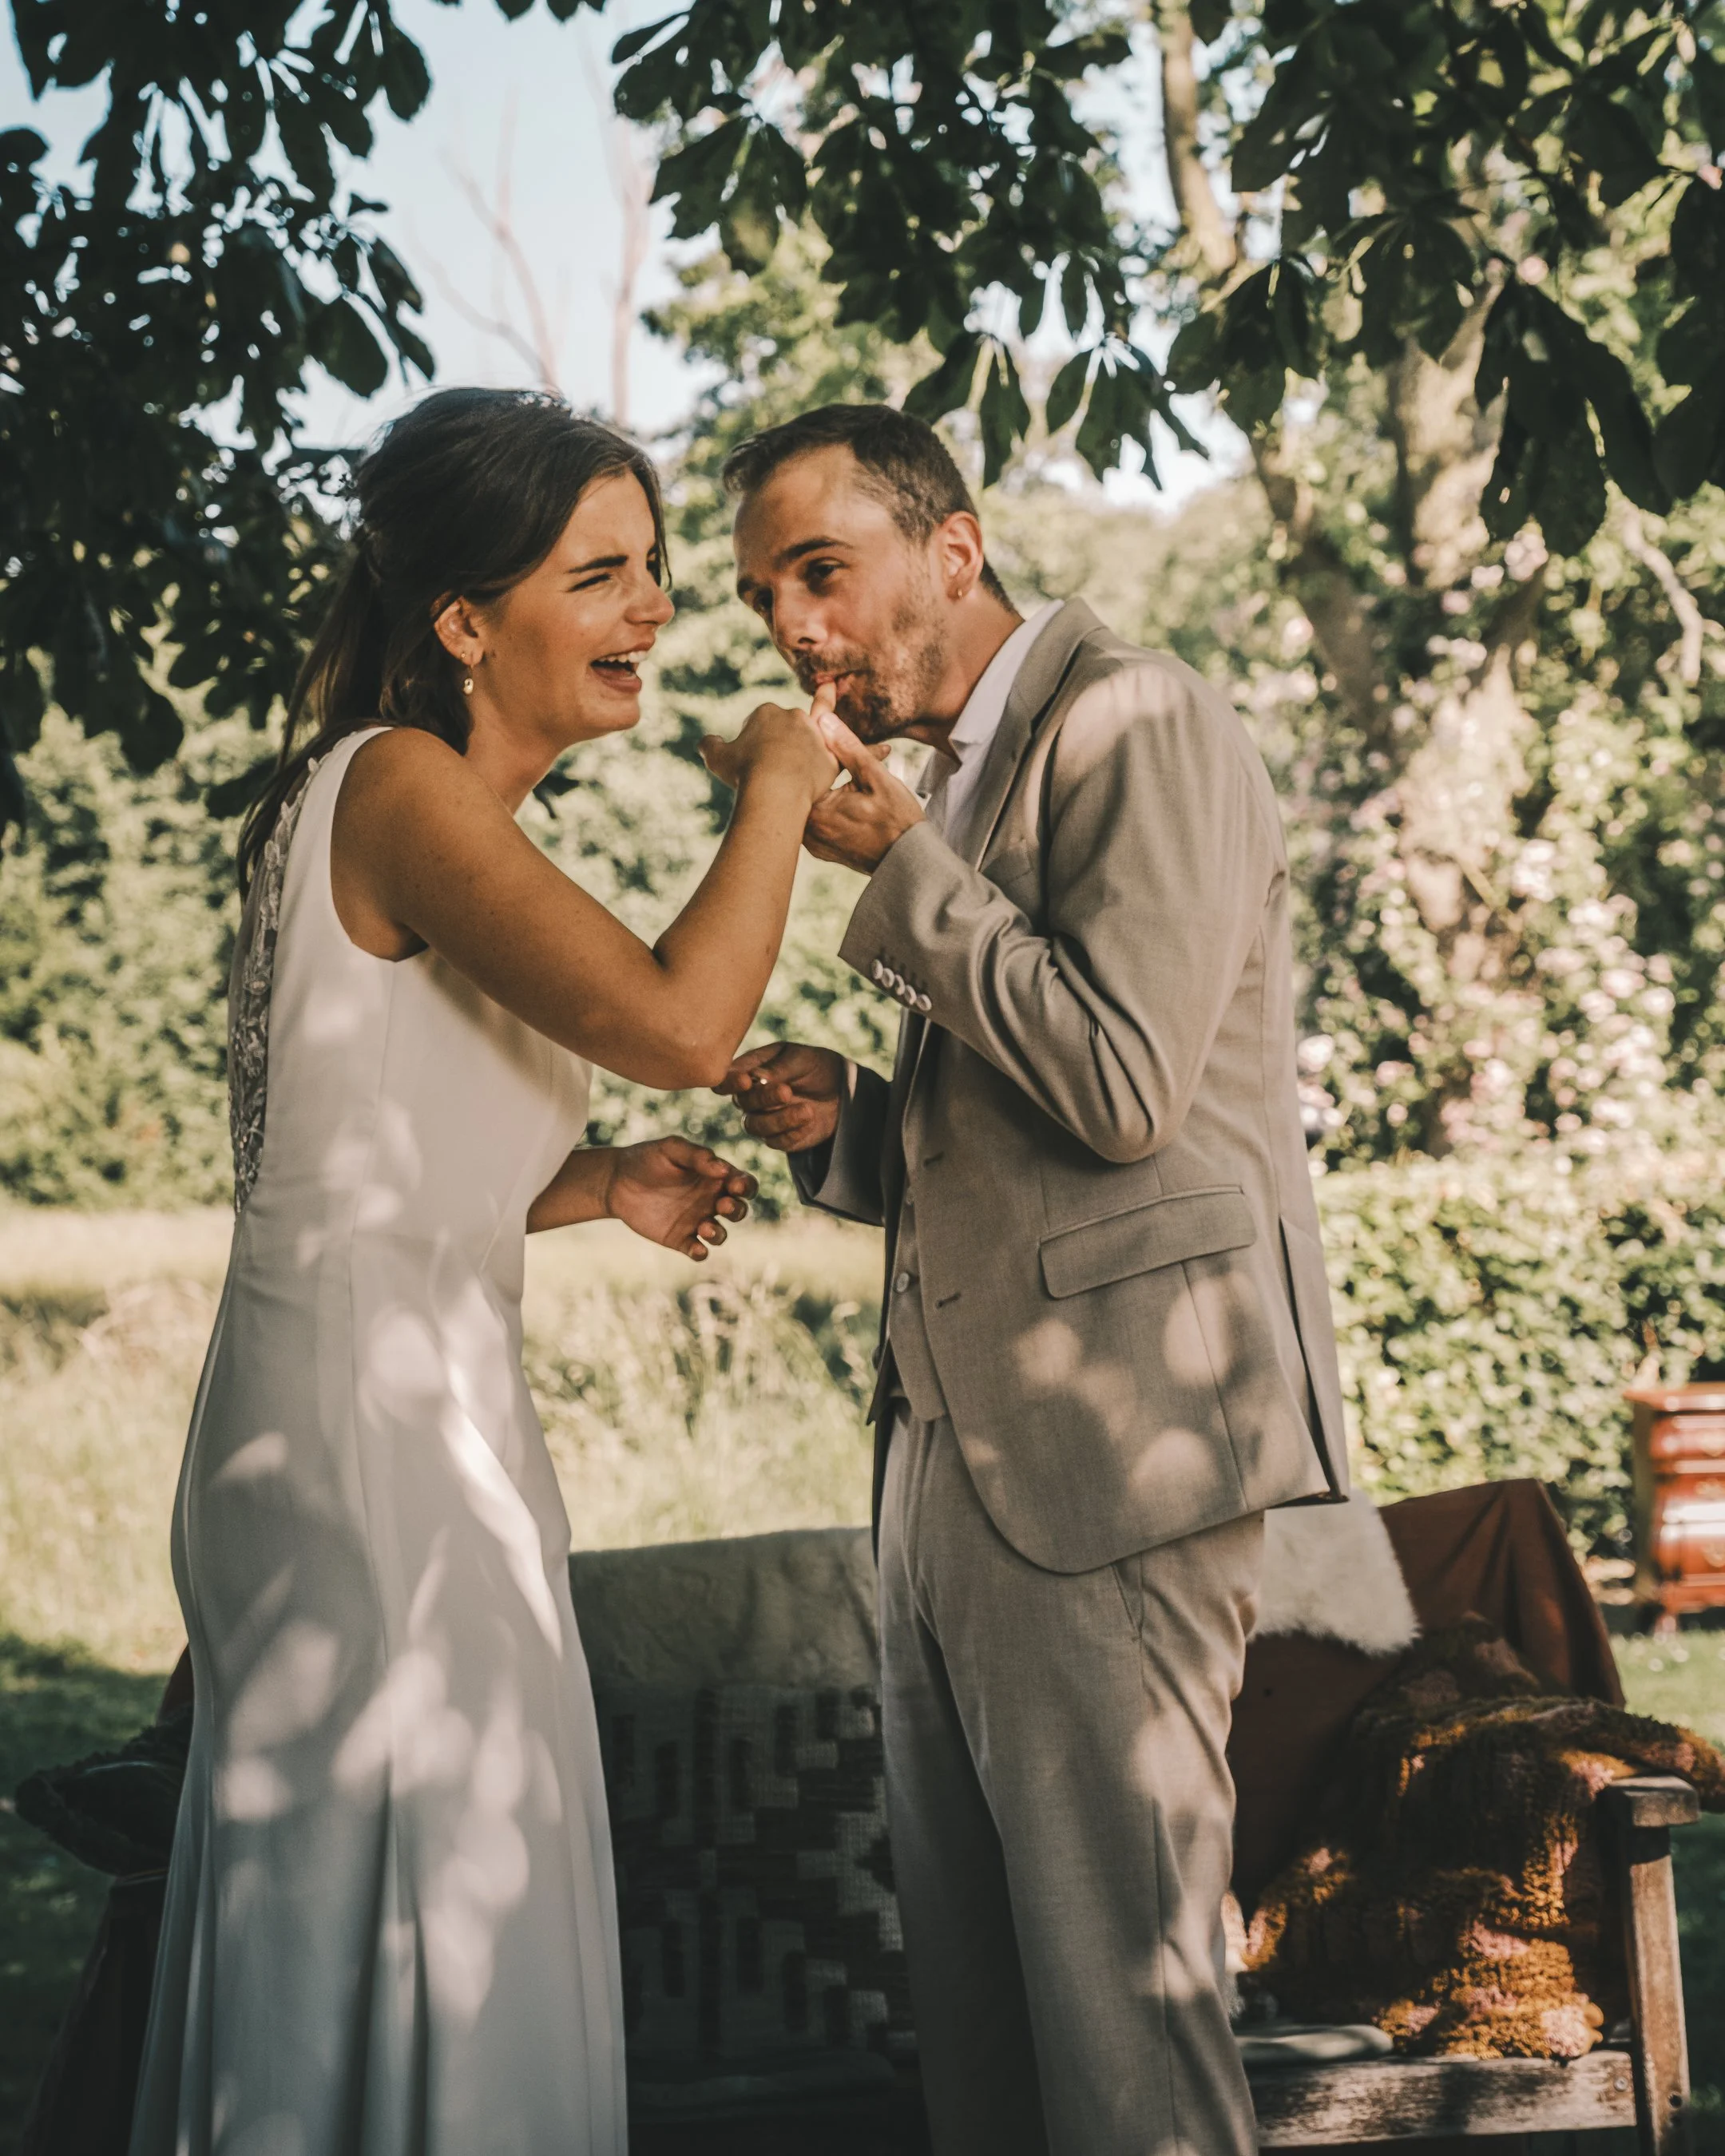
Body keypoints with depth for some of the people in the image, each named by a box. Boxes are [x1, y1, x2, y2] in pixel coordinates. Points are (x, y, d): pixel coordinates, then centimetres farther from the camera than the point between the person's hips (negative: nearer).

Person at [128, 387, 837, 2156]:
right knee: (403, 1936, -1)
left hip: (416, 1426, 10)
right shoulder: (396, 787, -14)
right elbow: (677, 1020, -26)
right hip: (371, 1431, -10)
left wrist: (596, 1186, 7)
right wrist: (778, 789, -12)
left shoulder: (428, 812, 16)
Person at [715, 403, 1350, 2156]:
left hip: (1105, 1445, -9)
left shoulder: (1134, 721, -6)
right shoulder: (962, 776, 21)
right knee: (965, 1987, 10)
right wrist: (844, 1124, 7)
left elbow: (1120, 1085, -18)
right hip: (954, 1444, 9)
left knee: (1117, 1979, -5)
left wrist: (895, 859, -11)